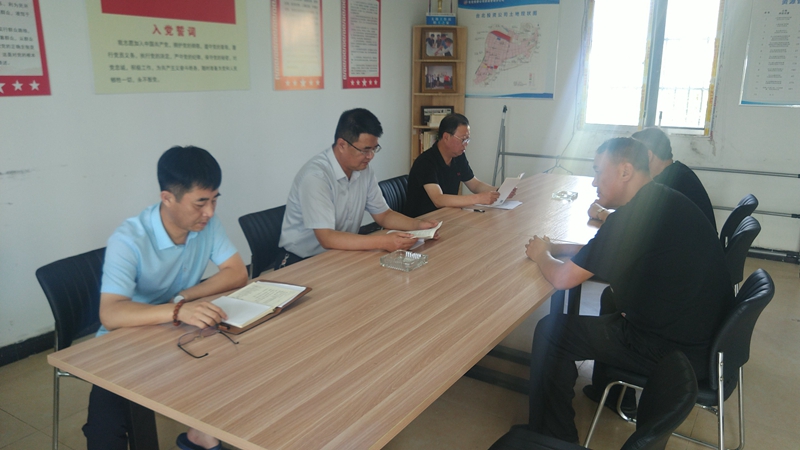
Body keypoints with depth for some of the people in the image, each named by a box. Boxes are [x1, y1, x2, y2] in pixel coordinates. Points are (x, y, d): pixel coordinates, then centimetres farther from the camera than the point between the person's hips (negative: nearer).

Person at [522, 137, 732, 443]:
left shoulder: (633, 217, -24)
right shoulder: (665, 200, 5)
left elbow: (562, 278, -18)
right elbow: (607, 253, 19)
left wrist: (541, 255, 4)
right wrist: (555, 248, 10)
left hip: (678, 354, -10)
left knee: (550, 331, -2)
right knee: (613, 298, 30)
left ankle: (552, 436, 15)